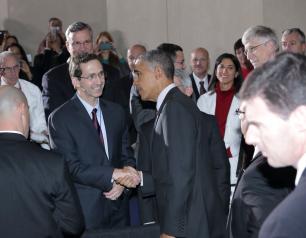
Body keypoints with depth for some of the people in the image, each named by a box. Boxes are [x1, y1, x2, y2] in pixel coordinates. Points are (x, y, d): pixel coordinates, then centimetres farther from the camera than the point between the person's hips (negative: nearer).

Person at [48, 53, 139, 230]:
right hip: (85, 210, -5)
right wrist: (114, 174, -23)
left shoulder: (116, 111, 8)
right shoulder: (60, 118, -9)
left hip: (118, 207, 5)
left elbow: (126, 155, 11)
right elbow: (71, 167, -15)